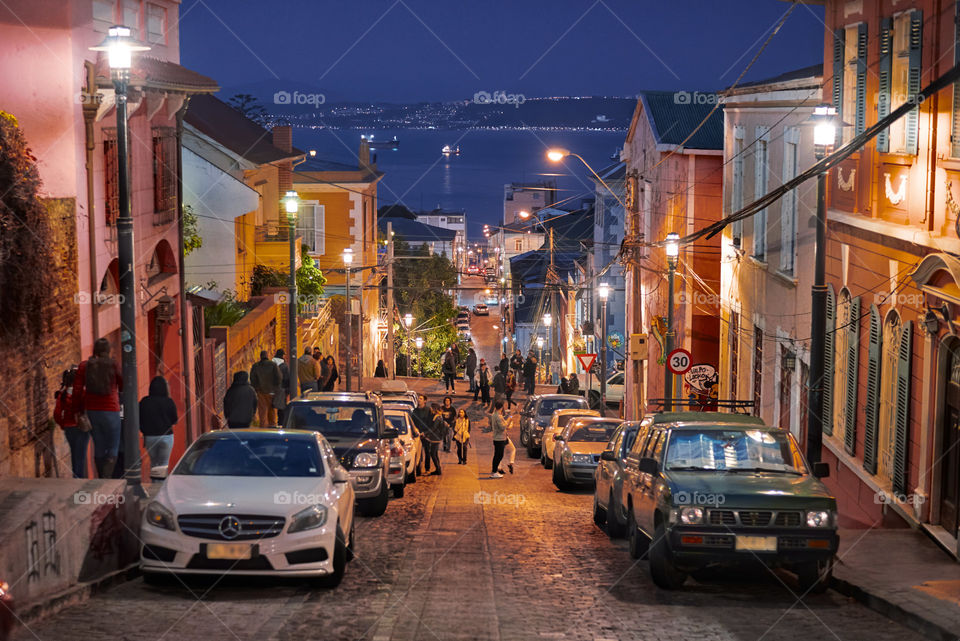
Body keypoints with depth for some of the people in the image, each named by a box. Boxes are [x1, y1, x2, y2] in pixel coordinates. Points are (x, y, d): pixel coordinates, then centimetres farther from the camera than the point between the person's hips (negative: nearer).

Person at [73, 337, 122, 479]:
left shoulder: (83, 366, 2)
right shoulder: (113, 365, -7)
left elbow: (77, 390, -1)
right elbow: (122, 387, 3)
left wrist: (77, 411, 6)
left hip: (91, 410, 4)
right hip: (110, 411, -4)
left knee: (99, 446, 16)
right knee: (113, 448, 4)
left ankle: (102, 480, 23)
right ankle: (106, 479, -14)